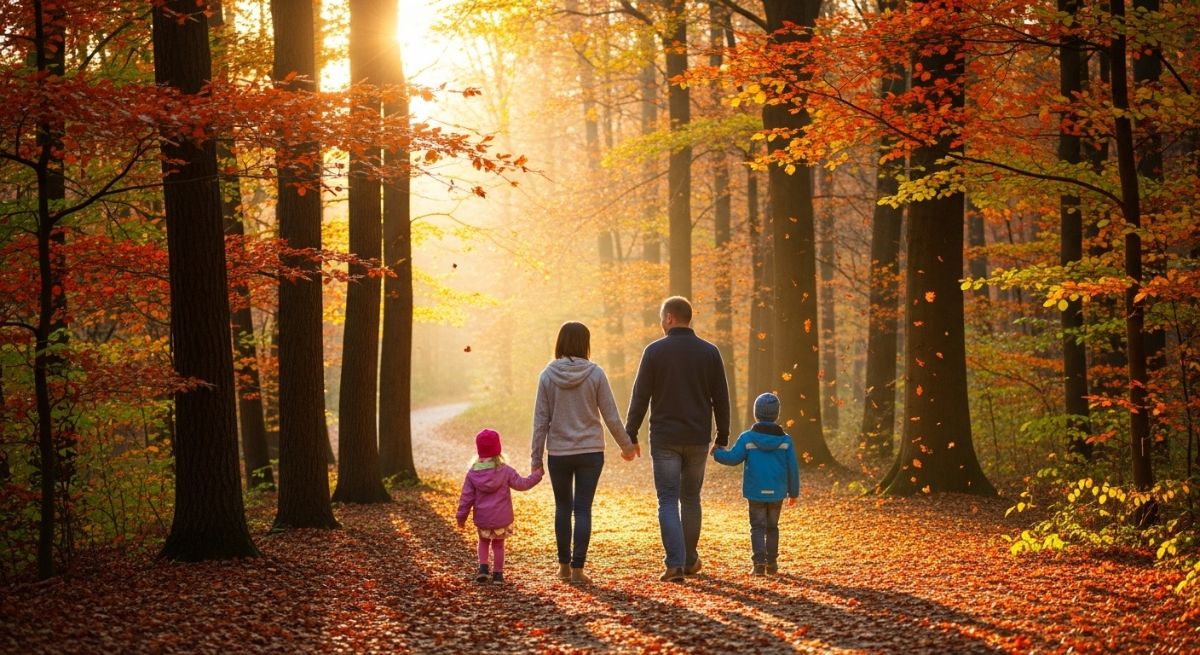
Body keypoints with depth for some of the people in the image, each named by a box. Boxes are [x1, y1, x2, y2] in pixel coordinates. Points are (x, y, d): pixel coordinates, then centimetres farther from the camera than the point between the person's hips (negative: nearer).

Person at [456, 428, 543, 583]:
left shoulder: (472, 473, -6)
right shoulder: (505, 471, -12)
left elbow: (466, 496, -3)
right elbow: (522, 484, -5)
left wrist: (461, 516, 6)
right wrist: (537, 475, 9)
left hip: (482, 519, 1)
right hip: (501, 519, -1)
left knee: (483, 542, 23)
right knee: (498, 545, 14)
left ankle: (483, 567, 8)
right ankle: (497, 573, 16)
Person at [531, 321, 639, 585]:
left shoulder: (548, 375, -4)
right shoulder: (595, 374, -6)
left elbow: (541, 420, -2)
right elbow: (611, 416, -2)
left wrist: (536, 457, 4)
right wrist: (626, 445, 12)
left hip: (558, 453, 1)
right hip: (590, 452, -1)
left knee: (563, 507, 14)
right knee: (583, 508, 2)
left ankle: (564, 565, 21)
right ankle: (577, 568, -2)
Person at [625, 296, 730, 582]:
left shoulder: (655, 351, -6)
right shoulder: (709, 352, 3)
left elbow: (640, 397, -6)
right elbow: (721, 399, 4)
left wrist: (630, 436, 1)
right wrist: (722, 439, 11)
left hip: (664, 439, -3)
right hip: (698, 440, 3)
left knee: (668, 501, -1)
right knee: (691, 498, 17)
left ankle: (675, 564, -11)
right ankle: (689, 559, 26)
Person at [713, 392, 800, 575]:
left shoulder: (747, 438, -5)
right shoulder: (785, 440, 1)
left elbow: (733, 458, -8)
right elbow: (792, 468, 2)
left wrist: (716, 453, 10)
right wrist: (793, 492, 11)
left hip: (756, 493, -2)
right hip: (777, 493, 2)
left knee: (758, 527, 4)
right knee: (772, 527, 16)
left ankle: (759, 563, -11)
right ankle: (772, 564, 18)